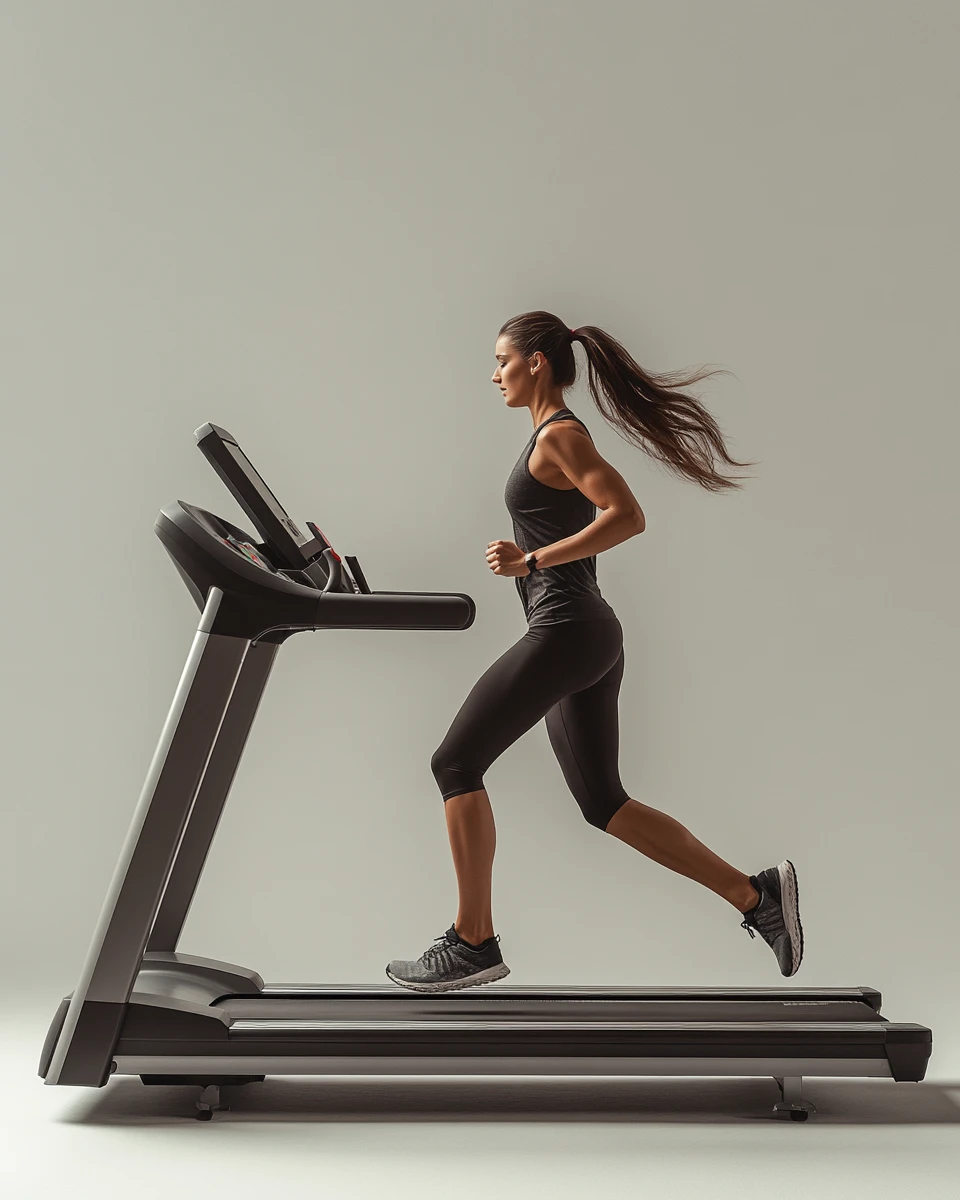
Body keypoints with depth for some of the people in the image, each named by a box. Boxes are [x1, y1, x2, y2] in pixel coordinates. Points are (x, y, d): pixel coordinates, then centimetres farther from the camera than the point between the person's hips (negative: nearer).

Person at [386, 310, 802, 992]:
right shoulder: (558, 437, 20)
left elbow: (628, 516, -21)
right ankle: (756, 895, 12)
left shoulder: (559, 435, -9)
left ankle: (473, 942, 3)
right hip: (590, 636, 10)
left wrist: (532, 561, -20)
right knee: (604, 804, 11)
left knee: (456, 763, -4)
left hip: (566, 629, -10)